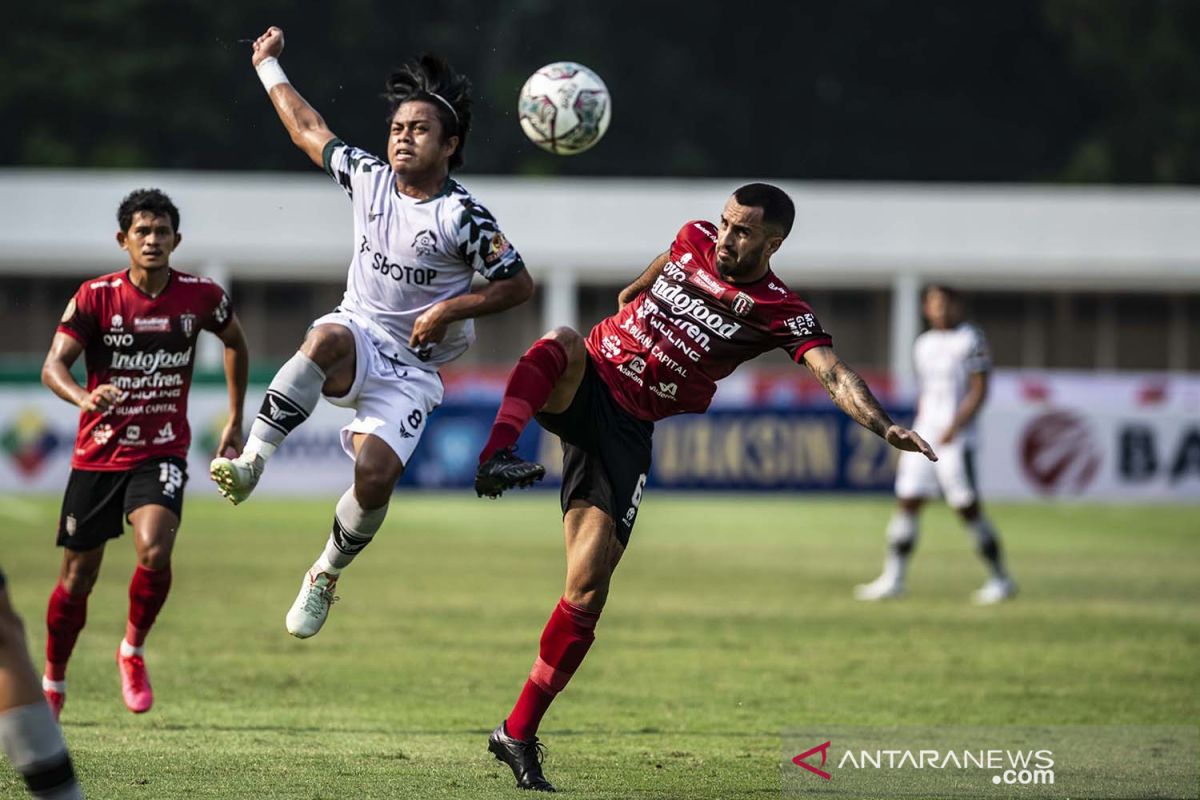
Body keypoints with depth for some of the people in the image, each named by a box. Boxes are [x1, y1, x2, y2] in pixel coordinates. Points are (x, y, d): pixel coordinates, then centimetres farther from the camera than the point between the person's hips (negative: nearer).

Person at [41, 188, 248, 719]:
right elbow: (53, 365, -17)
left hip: (162, 453, 0)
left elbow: (234, 341, 17)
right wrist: (83, 398, -39)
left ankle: (133, 651, 1)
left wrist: (236, 420, 17)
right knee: (78, 576, 5)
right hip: (97, 453, 0)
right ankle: (52, 684, 27)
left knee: (154, 551, -25)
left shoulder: (200, 296, -4)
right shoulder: (96, 296, -9)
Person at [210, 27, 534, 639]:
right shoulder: (367, 178, -1)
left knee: (375, 476, -20)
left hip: (410, 367, -2)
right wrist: (268, 66, 22)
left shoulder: (462, 217, -14)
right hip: (356, 339, 2)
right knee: (326, 338, -37)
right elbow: (308, 130, 15)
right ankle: (251, 463, -37)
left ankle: (326, 576, 7)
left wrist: (449, 310, -17)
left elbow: (518, 285, -8)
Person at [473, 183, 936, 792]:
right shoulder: (695, 241, 1)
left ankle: (518, 734, 0)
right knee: (564, 345, -35)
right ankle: (497, 456, -50)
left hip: (628, 429, -2)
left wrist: (883, 426, -41)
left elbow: (834, 375, -25)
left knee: (589, 585, -10)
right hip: (584, 384, 2)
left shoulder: (782, 314, -10)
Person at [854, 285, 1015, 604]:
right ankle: (893, 579, 2)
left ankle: (1000, 579, 5)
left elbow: (979, 390, -10)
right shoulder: (923, 345, 15)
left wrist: (955, 426, -20)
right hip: (924, 433, 7)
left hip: (956, 438, -7)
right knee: (906, 502, 0)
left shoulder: (971, 339, -5)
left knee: (968, 508, -5)